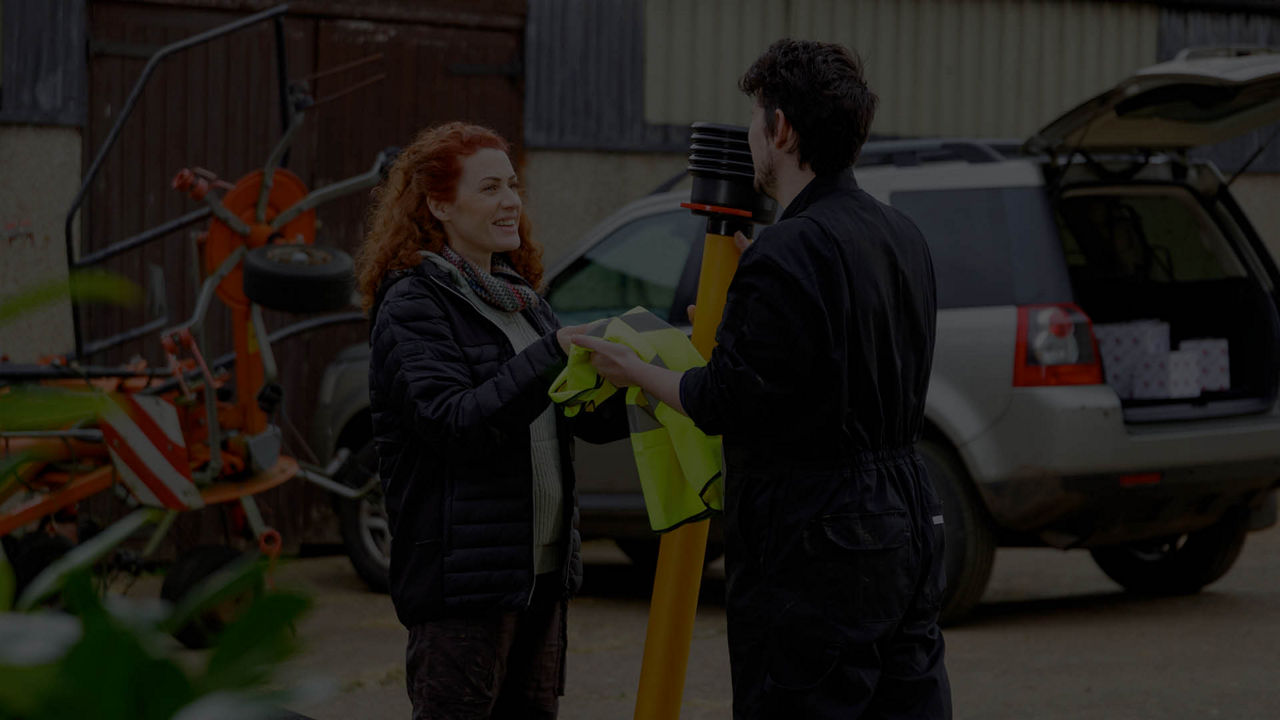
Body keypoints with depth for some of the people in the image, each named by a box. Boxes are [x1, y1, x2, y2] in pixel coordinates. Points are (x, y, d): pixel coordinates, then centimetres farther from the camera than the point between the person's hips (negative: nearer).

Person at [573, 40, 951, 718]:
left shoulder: (786, 255, -17)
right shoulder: (903, 238, 11)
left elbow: (725, 402, -14)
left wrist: (633, 369, 3)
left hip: (812, 549, -9)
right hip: (906, 528, 9)